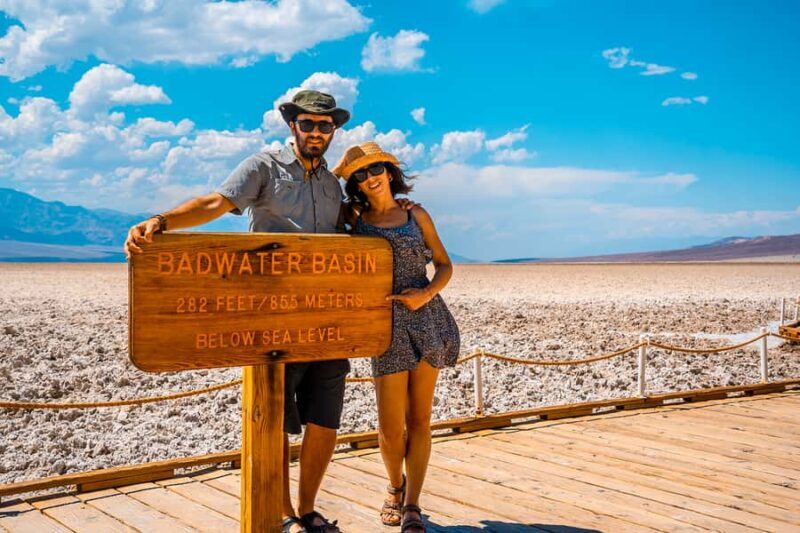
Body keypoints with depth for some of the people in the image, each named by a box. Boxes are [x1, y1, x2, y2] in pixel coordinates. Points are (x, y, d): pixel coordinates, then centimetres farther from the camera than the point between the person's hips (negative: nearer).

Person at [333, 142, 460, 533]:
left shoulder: (416, 216, 8)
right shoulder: (353, 220, 7)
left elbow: (445, 266, 9)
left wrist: (427, 293, -7)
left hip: (427, 319, 1)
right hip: (387, 325, -1)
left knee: (419, 419, 3)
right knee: (391, 425, -1)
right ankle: (395, 489, 28)